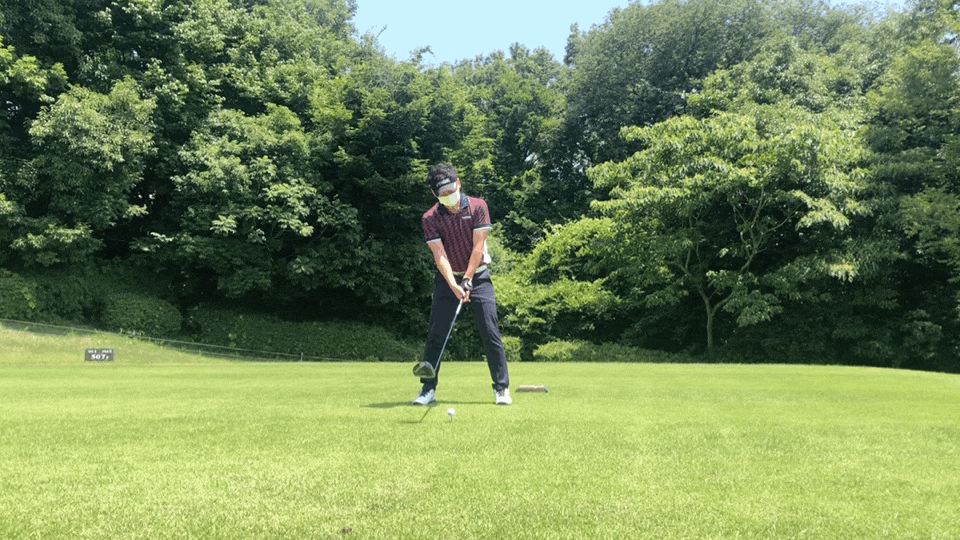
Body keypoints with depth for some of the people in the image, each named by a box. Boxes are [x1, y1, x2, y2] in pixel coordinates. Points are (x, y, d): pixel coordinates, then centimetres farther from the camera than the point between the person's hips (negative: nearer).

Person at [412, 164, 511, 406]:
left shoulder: (477, 207, -6)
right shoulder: (430, 218, -6)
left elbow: (478, 247, -9)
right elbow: (440, 255, -14)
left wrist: (467, 279, -14)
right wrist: (454, 286, -26)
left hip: (478, 277, 0)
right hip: (447, 279, 1)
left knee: (491, 334, -5)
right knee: (436, 334, -5)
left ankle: (502, 388, 4)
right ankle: (428, 389, 5)